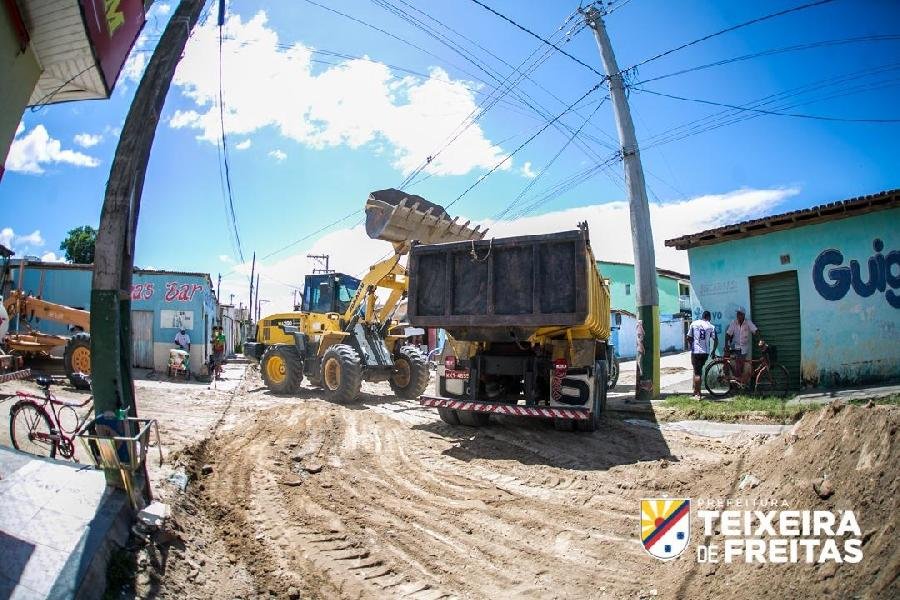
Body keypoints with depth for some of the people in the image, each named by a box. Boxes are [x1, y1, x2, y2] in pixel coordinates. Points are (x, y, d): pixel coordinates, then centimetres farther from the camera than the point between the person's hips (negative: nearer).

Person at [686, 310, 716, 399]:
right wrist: (713, 350, 14)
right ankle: (696, 390, 24)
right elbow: (715, 340, 0)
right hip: (705, 352, 2)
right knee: (699, 370, 19)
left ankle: (697, 393, -2)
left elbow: (689, 338, 1)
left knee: (697, 372, 1)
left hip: (695, 351, -2)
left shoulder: (694, 324, 1)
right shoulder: (711, 326, 3)